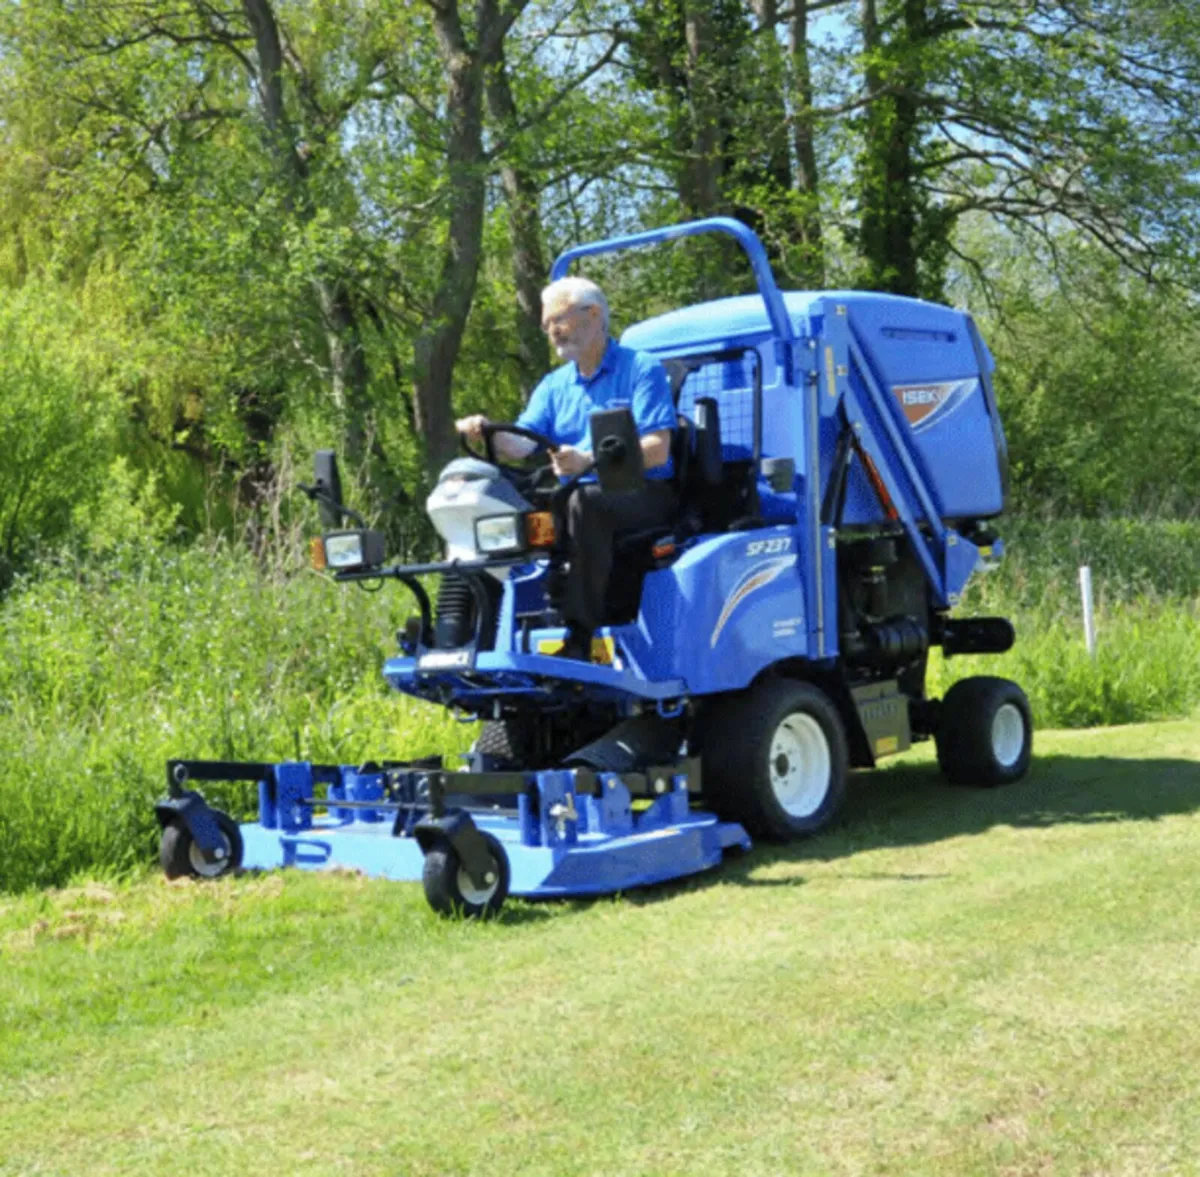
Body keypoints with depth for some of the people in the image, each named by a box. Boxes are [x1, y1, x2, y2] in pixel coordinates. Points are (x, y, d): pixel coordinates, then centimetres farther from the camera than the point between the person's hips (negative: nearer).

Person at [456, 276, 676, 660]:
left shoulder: (641, 370, -1)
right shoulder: (554, 386, 18)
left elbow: (657, 451, -12)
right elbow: (521, 444, 4)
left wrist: (589, 461, -27)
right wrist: (488, 433, -19)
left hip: (644, 495, -6)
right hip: (579, 494, 6)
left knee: (586, 502, -37)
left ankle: (580, 636, -38)